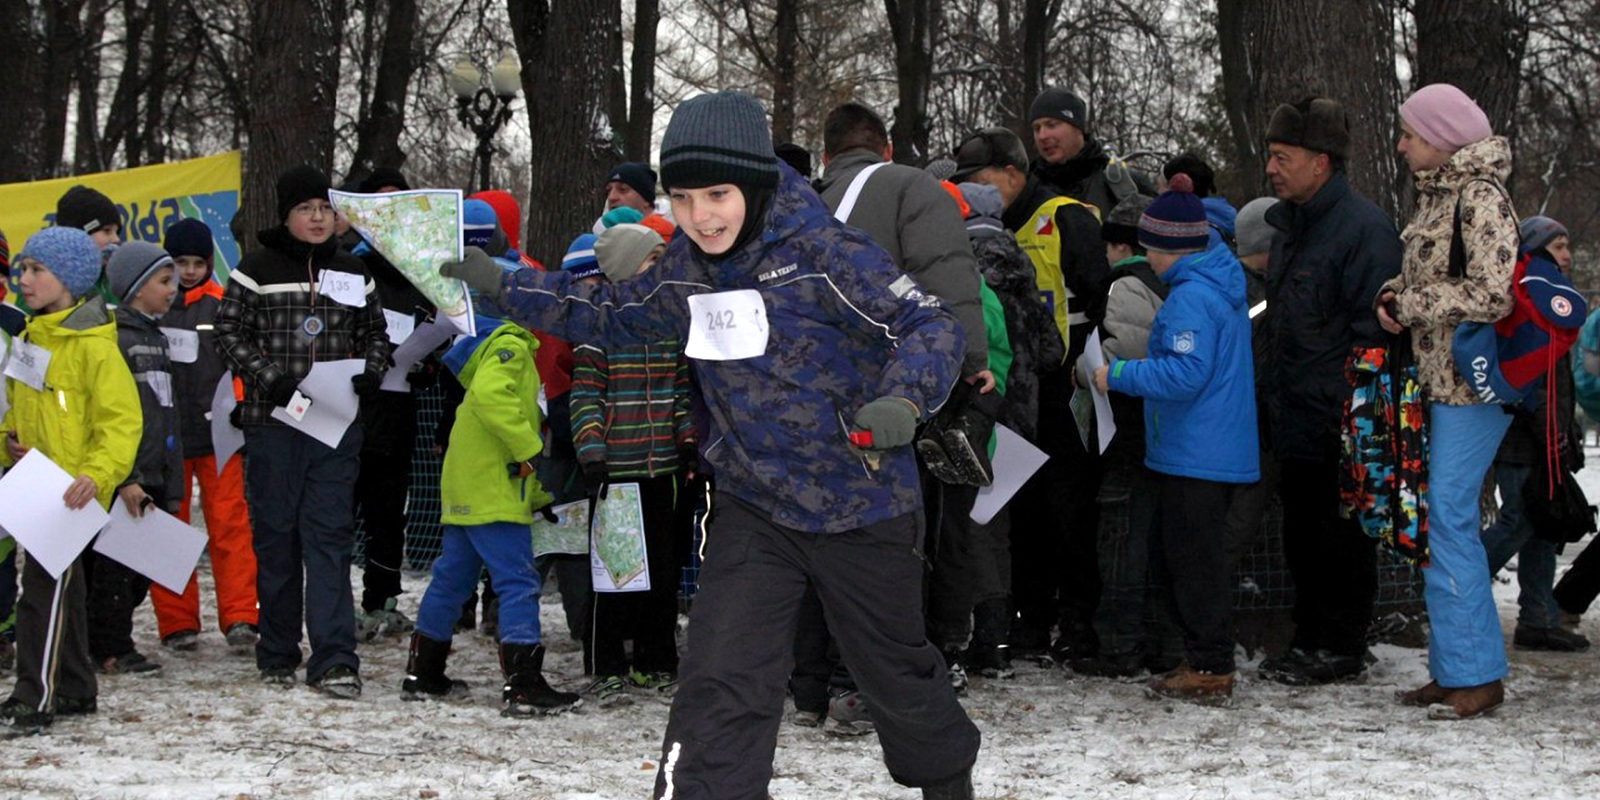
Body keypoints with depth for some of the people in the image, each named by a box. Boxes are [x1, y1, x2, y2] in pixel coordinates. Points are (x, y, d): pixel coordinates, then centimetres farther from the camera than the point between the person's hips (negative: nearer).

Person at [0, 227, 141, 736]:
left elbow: (122, 419, -17)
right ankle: (75, 689, 27)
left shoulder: (93, 345, -13)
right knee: (63, 586, 16)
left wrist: (96, 474, -28)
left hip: (72, 491, -9)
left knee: (44, 586, -10)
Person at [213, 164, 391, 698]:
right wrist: (270, 376, -15)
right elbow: (230, 334, -1)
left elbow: (375, 333, 20)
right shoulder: (258, 269, 2)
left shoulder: (352, 272, 12)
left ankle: (333, 660, -11)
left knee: (330, 535, -6)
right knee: (275, 536, 5)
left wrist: (370, 373, 0)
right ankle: (277, 655, 17)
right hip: (273, 423, -1)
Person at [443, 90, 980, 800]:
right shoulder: (684, 272, 1)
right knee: (720, 682, -13)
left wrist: (902, 400, -40)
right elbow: (612, 315, 19)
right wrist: (502, 285, 14)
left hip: (862, 507, -4)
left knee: (895, 671, 16)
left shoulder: (824, 252, -19)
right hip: (753, 507, 4)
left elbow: (930, 326, -20)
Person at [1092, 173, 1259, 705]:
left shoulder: (1191, 297, -19)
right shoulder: (1221, 278, 11)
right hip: (1218, 449, 10)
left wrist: (1118, 376, -16)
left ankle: (1210, 671, 0)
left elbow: (1186, 373, -24)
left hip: (1194, 456, -10)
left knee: (1193, 561, -4)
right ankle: (1205, 661, 21)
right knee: (1175, 557, 16)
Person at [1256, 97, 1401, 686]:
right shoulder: (1287, 224, 15)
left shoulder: (1364, 227, -15)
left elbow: (1374, 329, -18)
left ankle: (1341, 649, 8)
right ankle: (1310, 639, 24)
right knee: (1302, 534, 14)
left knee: (1341, 534, 0)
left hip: (1341, 424, -9)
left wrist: (1354, 409, -20)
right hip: (1297, 418, 9)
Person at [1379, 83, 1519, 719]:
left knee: (1449, 517, -11)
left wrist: (1410, 305, -12)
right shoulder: (1437, 193, 17)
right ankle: (1452, 668, 15)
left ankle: (1476, 673, -7)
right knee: (1439, 519, 10)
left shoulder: (1480, 197, -13)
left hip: (1471, 382, -10)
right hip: (1440, 380, 10)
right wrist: (1397, 293, 4)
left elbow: (1492, 294, -21)